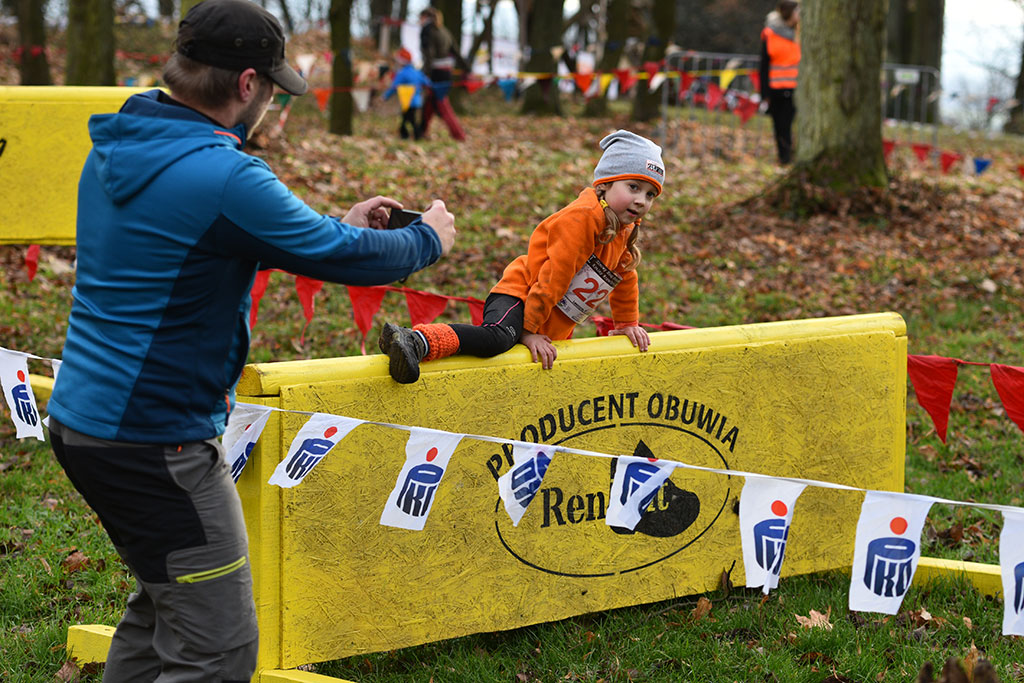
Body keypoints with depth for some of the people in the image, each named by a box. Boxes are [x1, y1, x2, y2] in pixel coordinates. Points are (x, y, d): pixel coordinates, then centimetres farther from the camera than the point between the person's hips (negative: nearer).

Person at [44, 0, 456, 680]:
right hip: (157, 441, -10)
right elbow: (349, 259, -11)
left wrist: (340, 225, 25)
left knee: (160, 609, 25)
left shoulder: (115, 151, 8)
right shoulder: (222, 177, -21)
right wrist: (428, 238, 10)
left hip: (82, 415, 10)